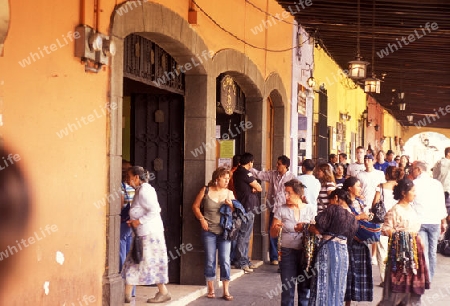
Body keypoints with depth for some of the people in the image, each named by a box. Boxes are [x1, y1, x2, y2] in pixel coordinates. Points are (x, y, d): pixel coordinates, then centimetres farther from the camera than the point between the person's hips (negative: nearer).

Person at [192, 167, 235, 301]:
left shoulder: (229, 193, 4)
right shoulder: (206, 191, -1)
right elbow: (195, 206, 7)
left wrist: (231, 205, -13)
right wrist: (201, 219, -4)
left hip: (224, 231, 1)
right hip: (209, 231, -1)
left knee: (225, 261, -4)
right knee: (210, 261, 5)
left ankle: (226, 291, 1)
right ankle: (211, 289, 17)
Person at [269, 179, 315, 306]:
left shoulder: (309, 209, 3)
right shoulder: (281, 210, 2)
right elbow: (273, 234, 3)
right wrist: (276, 228, -20)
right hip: (288, 253, 0)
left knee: (305, 289, 5)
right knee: (288, 290, 1)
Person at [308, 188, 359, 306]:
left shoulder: (333, 209, -8)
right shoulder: (352, 216, 9)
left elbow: (318, 229, -12)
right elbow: (349, 236, 15)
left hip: (328, 249, -6)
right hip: (343, 251, 6)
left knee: (324, 283, 0)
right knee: (338, 285, 13)